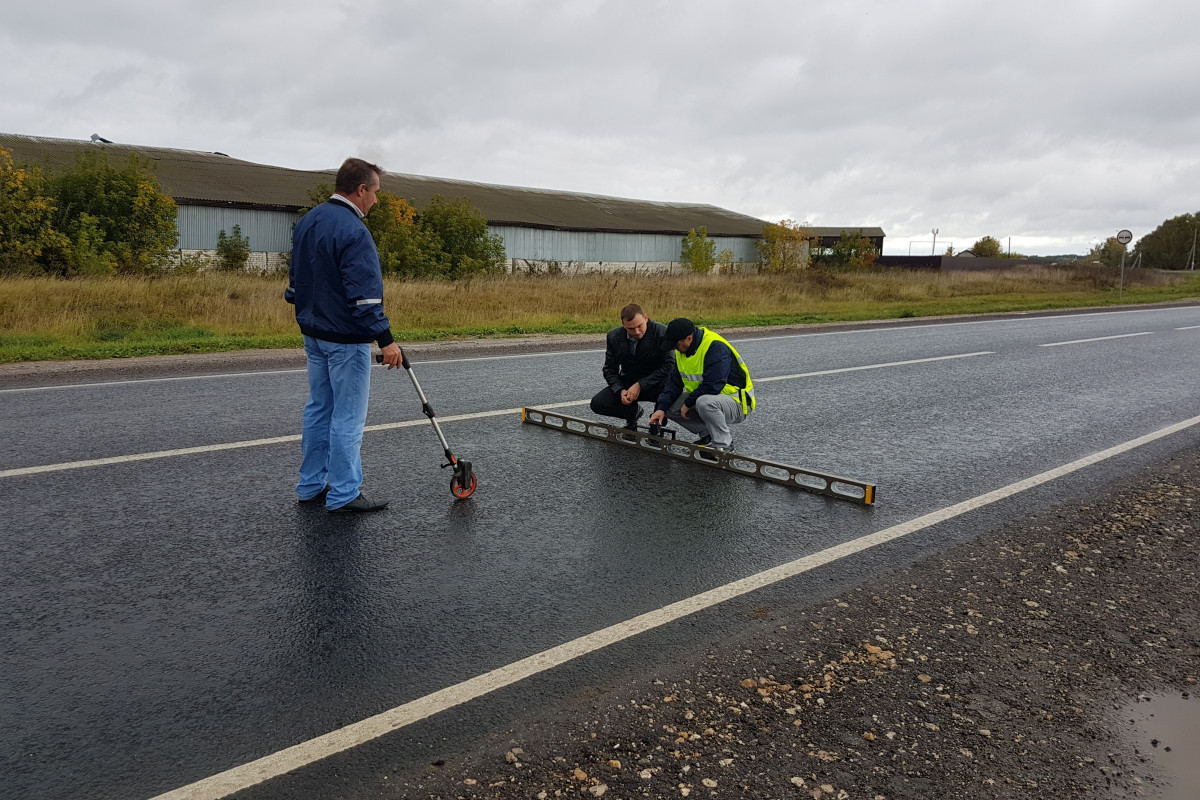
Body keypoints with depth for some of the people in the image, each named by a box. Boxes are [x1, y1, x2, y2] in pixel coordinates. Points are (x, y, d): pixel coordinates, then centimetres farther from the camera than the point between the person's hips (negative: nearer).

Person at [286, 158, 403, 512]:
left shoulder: (307, 221, 10)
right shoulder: (353, 231, -20)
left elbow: (296, 277, 19)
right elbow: (365, 295, -25)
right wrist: (385, 339, -23)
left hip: (313, 333, 10)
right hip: (346, 339, -9)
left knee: (318, 408, 16)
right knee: (348, 416, -2)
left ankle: (311, 486, 24)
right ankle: (343, 494, 6)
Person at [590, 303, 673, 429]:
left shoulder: (662, 333, -18)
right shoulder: (614, 337, -6)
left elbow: (668, 367, -19)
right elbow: (609, 370, 1)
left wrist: (640, 385, -24)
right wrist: (620, 390, -18)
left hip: (654, 384, -4)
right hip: (627, 384, 4)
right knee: (597, 404, -15)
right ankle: (634, 411, 14)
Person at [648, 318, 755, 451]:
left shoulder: (716, 347, -26)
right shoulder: (682, 350, 1)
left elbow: (712, 386, -31)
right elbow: (674, 382, 3)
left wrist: (688, 403, -20)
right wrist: (661, 408, -10)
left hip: (736, 402, -9)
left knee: (705, 402, -39)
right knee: (670, 407, -6)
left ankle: (723, 445, -17)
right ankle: (708, 434, 7)